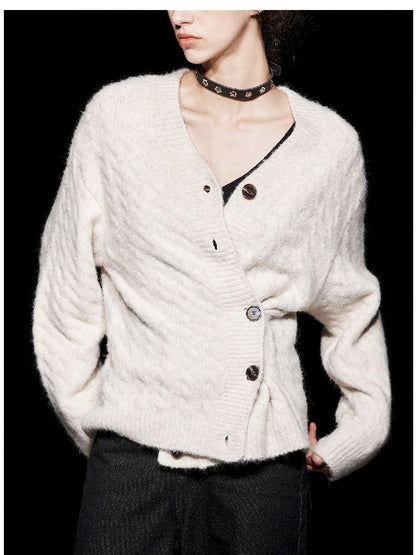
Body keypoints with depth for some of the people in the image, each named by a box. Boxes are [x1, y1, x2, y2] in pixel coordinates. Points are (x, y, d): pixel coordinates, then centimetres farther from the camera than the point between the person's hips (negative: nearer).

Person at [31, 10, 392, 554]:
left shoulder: (331, 142, 1)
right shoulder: (119, 114, -1)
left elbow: (351, 304, 16)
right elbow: (65, 302, 6)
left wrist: (357, 436, 13)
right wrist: (93, 428, 9)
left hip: (267, 466, 1)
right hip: (136, 457, 0)